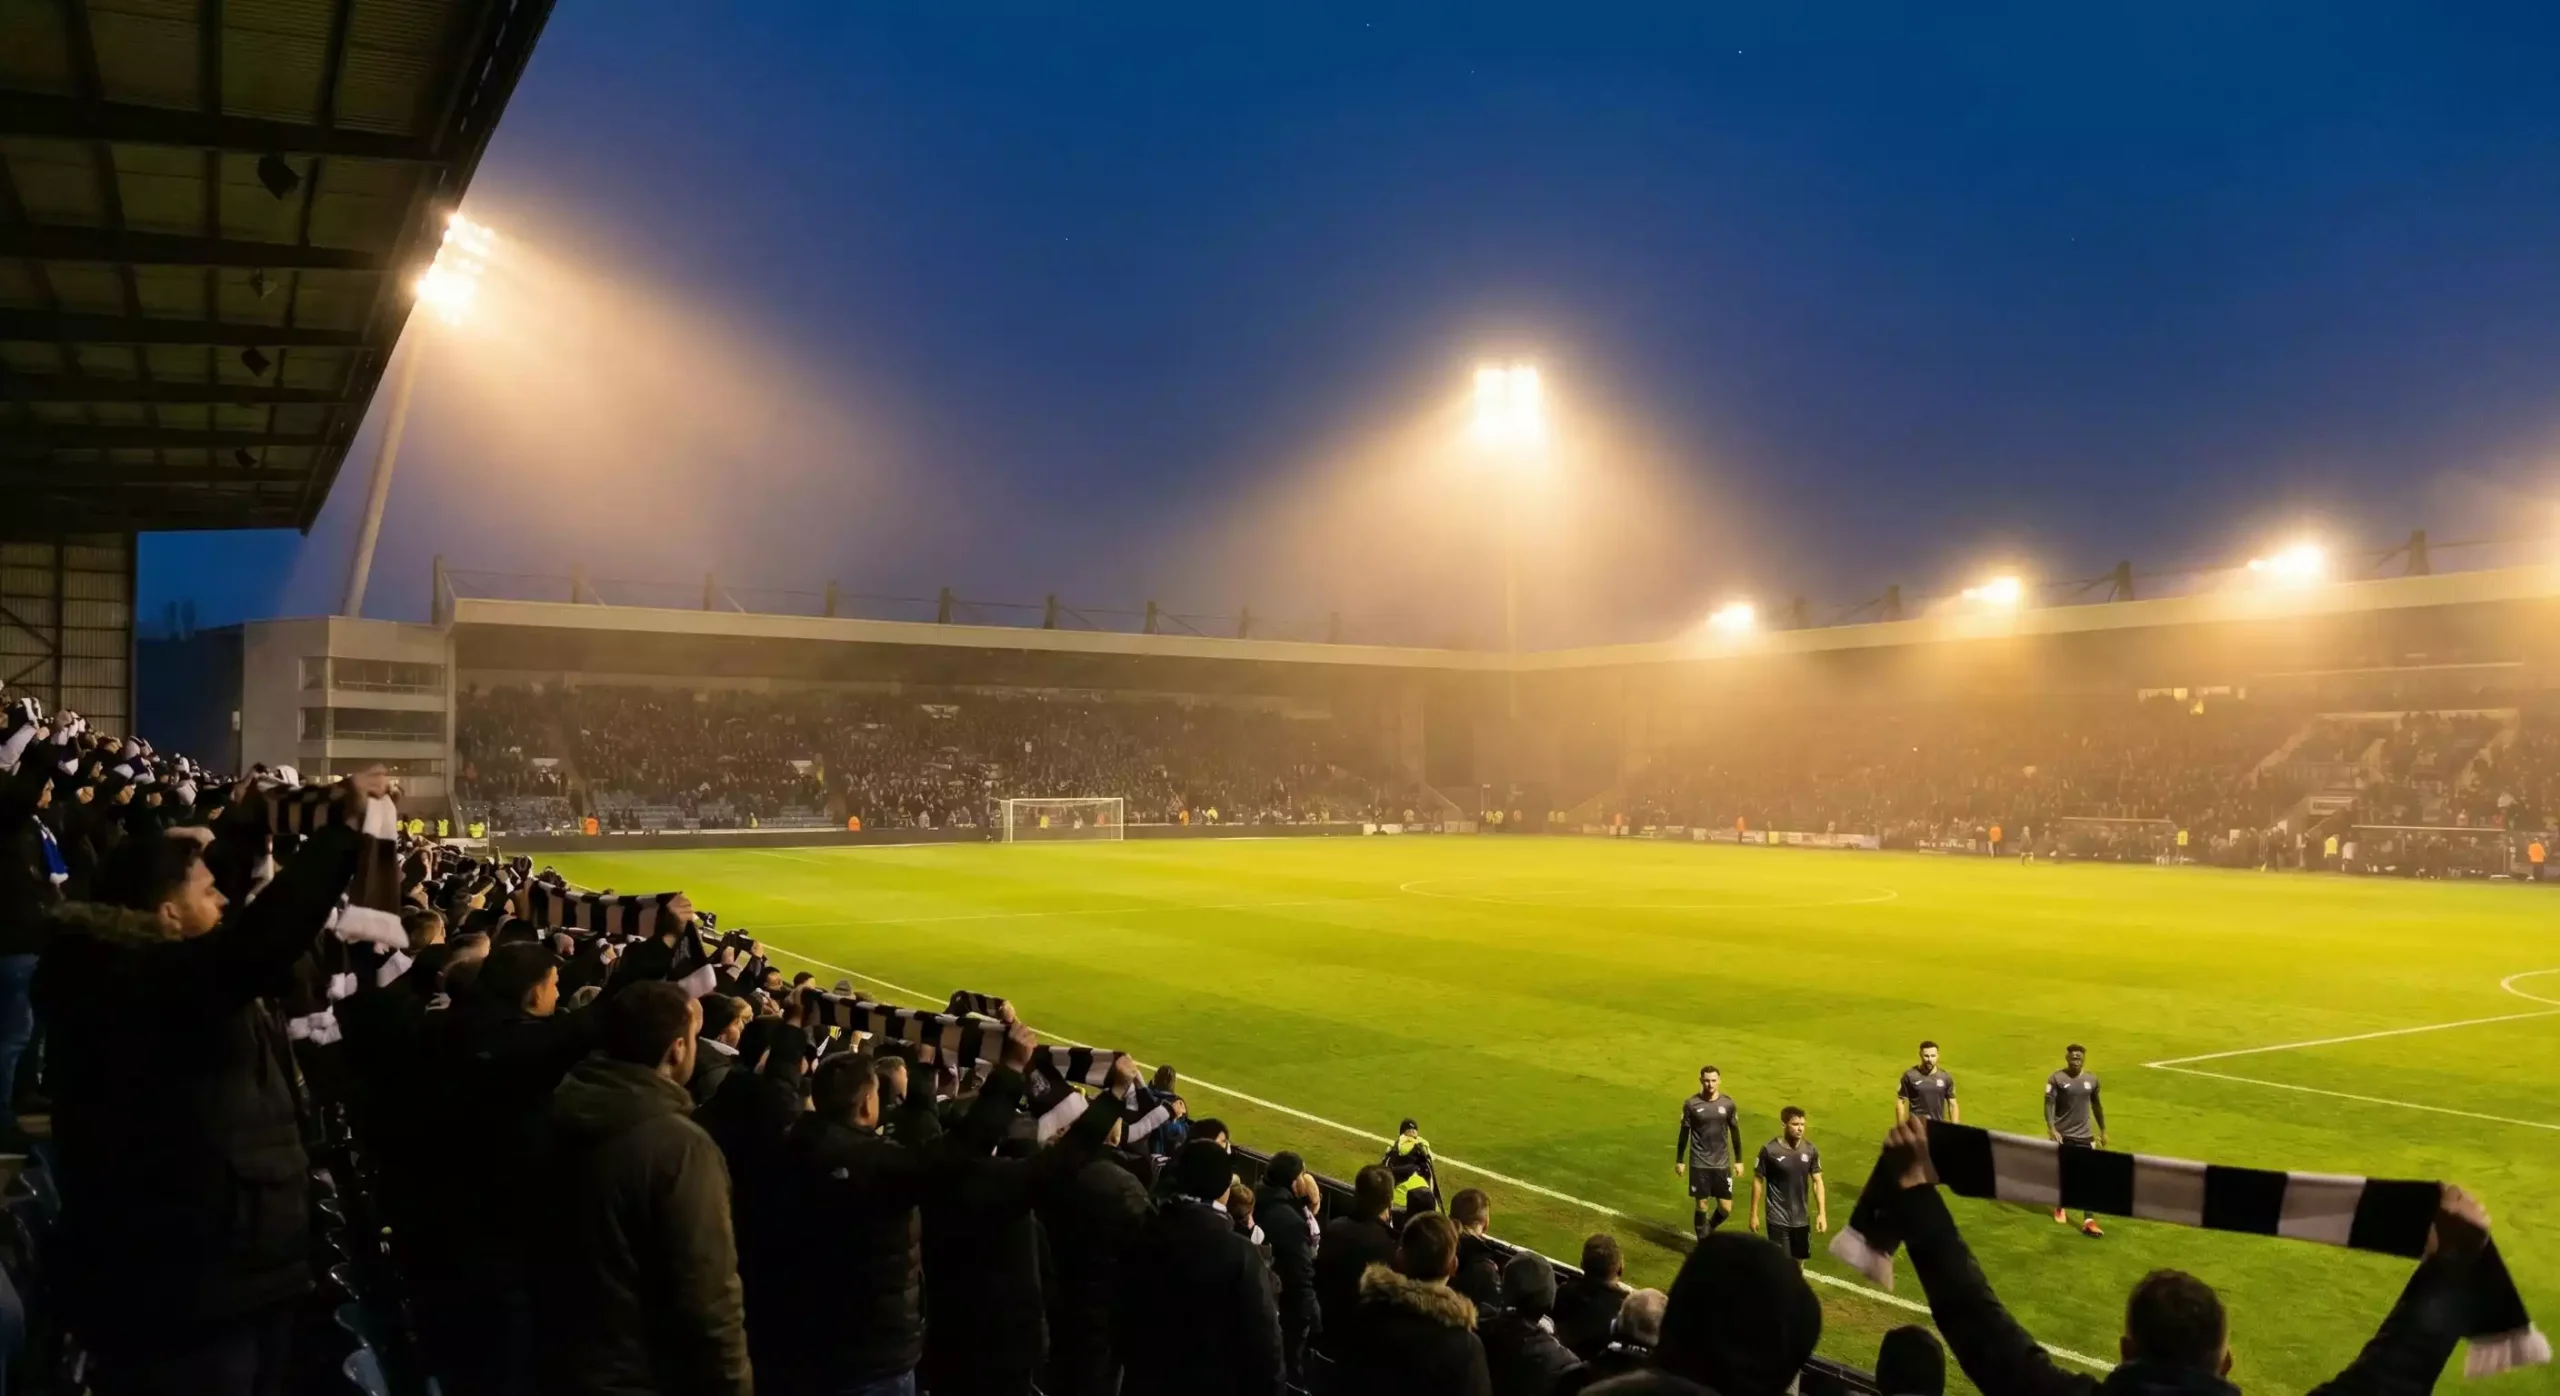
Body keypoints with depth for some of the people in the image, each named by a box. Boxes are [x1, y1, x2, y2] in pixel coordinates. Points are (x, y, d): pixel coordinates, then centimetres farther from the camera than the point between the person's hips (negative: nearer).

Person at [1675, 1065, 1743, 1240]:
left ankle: (1709, 1229, 32)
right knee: (1701, 1206, 2)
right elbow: (1684, 1133, 1)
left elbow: (1735, 1132, 7)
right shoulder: (1691, 1104, -7)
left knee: (1726, 1208, 2)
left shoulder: (1728, 1104, -2)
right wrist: (1680, 1160, 2)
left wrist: (1739, 1161, 7)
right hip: (1699, 1164, -2)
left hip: (1722, 1164, 2)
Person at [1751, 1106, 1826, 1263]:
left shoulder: (1810, 1150, -3)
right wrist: (1754, 1214, -5)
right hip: (1777, 1218, -4)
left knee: (1799, 1259, 16)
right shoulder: (1769, 1150, -14)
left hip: (1801, 1218, 4)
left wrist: (1822, 1213, -2)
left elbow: (1817, 1181, 4)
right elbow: (1757, 1181, -7)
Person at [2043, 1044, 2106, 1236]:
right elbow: (2049, 1104, -12)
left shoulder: (2092, 1079, 3)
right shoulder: (2057, 1079, -9)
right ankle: (2059, 1207, 37)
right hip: (2062, 1134, -2)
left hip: (2084, 1135, 2)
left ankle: (2089, 1222, -9)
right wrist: (2051, 1129, -25)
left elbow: (2096, 1105, 16)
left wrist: (2103, 1130, 19)